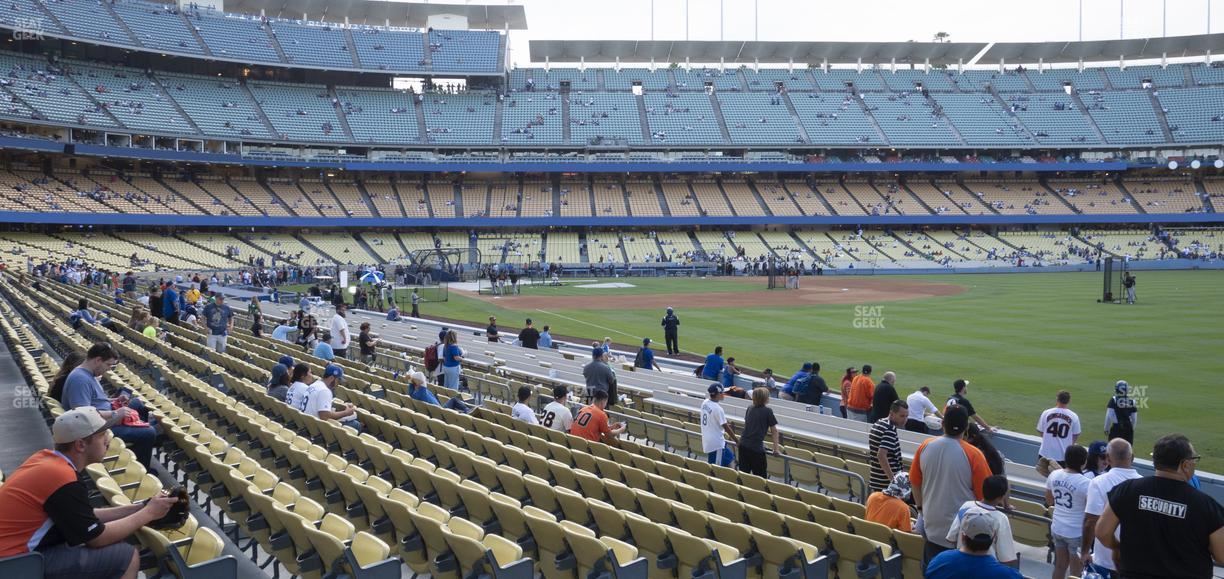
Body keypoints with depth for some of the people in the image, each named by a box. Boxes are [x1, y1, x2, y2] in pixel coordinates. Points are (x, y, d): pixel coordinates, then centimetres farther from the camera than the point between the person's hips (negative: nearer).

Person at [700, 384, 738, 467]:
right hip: (716, 442, -9)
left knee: (729, 457, 21)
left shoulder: (705, 403, 2)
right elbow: (726, 427, -15)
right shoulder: (717, 408, -22)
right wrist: (737, 441, -5)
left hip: (707, 440, 9)